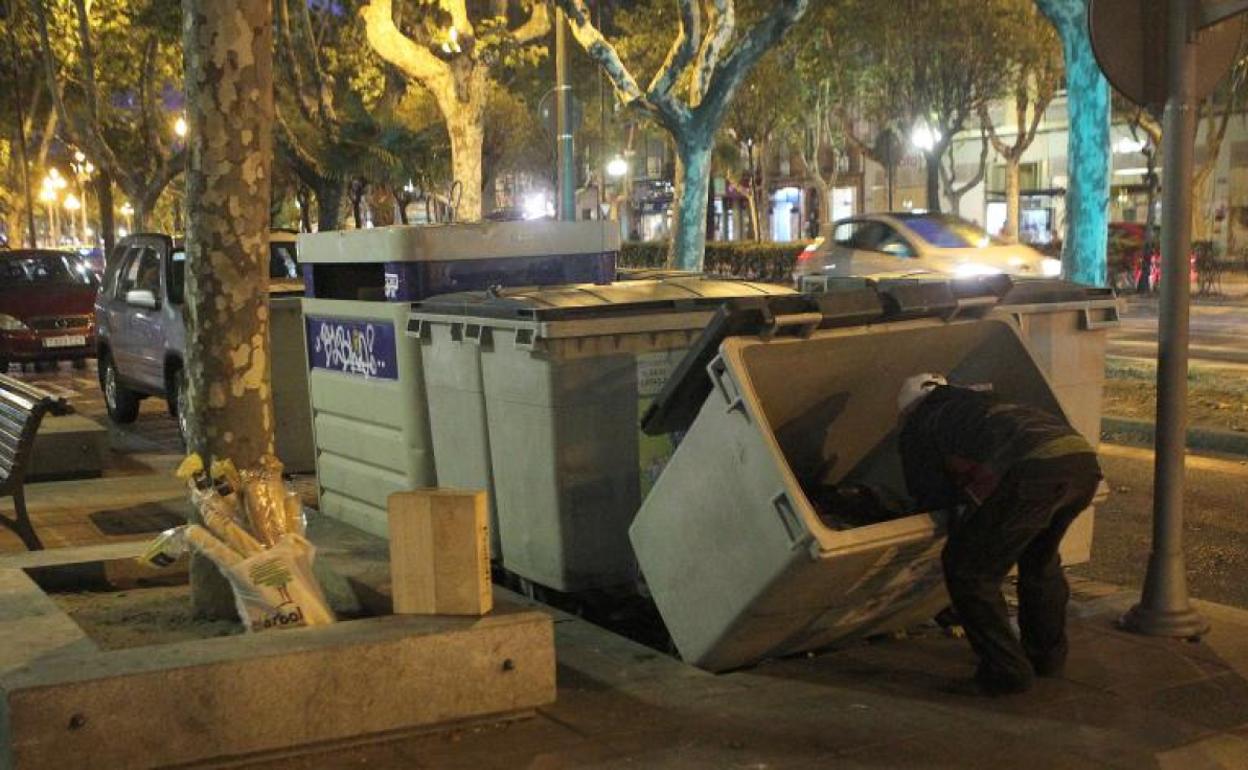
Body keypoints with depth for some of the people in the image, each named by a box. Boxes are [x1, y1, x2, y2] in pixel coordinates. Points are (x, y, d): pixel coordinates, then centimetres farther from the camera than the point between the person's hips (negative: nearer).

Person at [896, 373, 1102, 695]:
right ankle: (1048, 656, 41)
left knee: (967, 568, 9)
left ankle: (1006, 669, 11)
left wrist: (967, 492, 31)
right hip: (1084, 459, 7)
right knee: (1040, 559, 31)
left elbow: (931, 496, 16)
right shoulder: (976, 401, 39)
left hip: (1034, 470, -7)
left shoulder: (918, 427, 21)